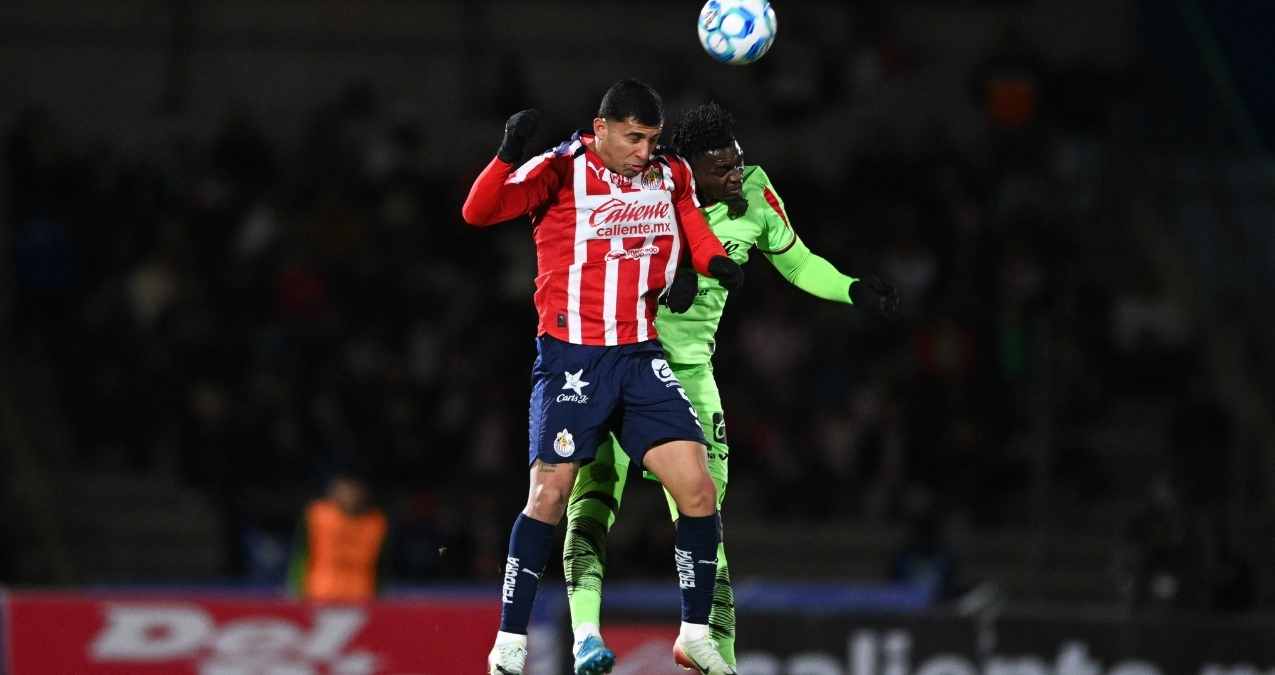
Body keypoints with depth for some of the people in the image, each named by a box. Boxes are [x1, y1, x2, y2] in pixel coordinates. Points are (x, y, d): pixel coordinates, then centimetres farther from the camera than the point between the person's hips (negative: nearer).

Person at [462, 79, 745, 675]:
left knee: (696, 488, -6)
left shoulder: (671, 176, 5)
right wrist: (509, 153, -35)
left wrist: (715, 260, 3)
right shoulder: (560, 171, -10)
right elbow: (477, 212, -19)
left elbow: (688, 216, 24)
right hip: (570, 355, -4)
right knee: (549, 494, -7)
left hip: (640, 357, 4)